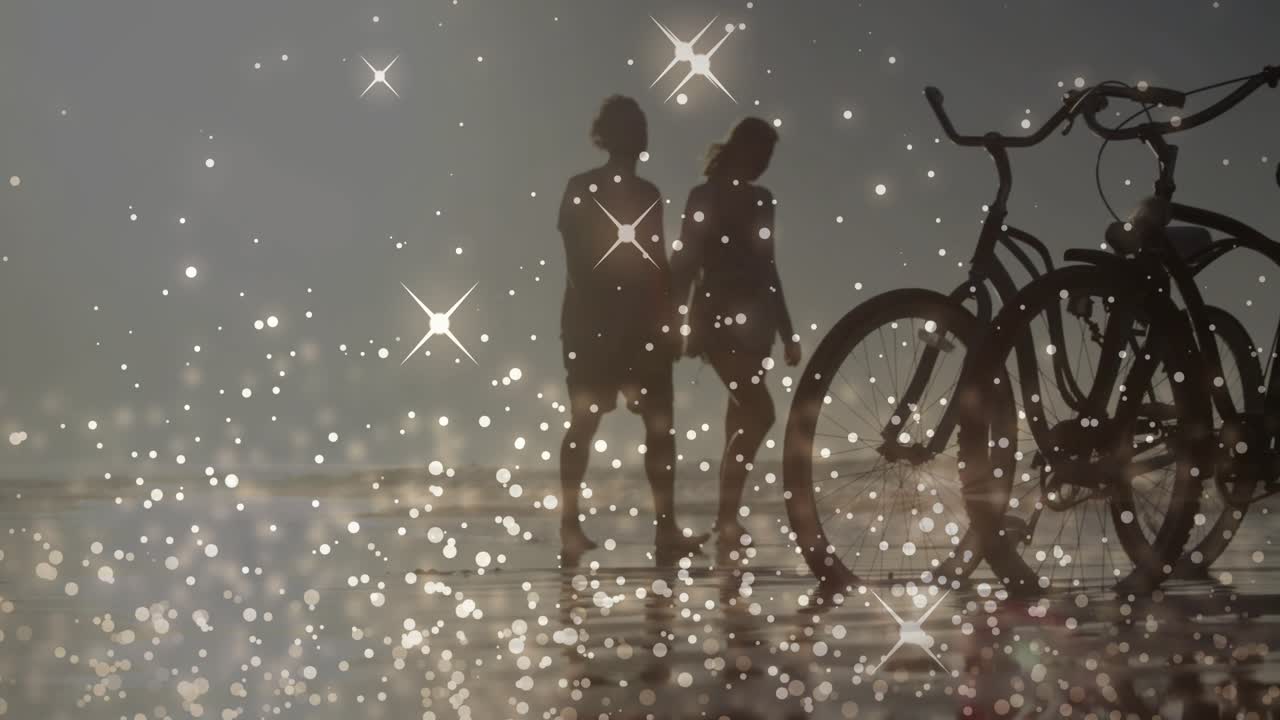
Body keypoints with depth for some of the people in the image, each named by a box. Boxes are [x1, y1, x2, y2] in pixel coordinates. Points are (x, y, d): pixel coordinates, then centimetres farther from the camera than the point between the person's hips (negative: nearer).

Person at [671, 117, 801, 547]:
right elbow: (685, 263, -8)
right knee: (758, 413, -17)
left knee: (743, 415, 4)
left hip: (752, 323, 7)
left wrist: (787, 333, 19)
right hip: (719, 321, -7)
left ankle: (729, 515, 8)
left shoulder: (758, 201, 15)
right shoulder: (705, 198, -4)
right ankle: (727, 516, -16)